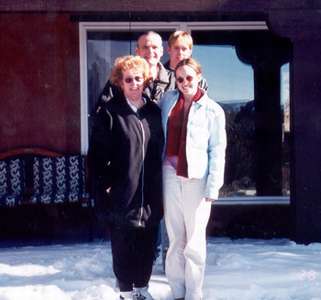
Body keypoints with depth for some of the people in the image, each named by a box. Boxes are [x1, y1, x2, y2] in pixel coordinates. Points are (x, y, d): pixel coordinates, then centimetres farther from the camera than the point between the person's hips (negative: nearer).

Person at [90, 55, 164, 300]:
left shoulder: (154, 111, 7)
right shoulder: (110, 112, -6)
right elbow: (98, 151, -7)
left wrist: (158, 184, 11)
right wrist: (107, 182, -9)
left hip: (150, 194, 4)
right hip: (122, 193, -4)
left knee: (147, 242, 12)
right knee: (123, 243, 6)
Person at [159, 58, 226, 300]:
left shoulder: (212, 110, -2)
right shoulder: (168, 100, 8)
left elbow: (217, 151, -2)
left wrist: (213, 188, -7)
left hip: (196, 180, -3)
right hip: (170, 176, 3)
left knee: (194, 242, 1)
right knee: (175, 239, 10)